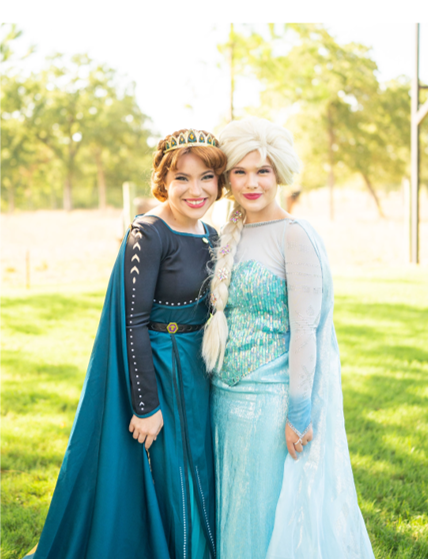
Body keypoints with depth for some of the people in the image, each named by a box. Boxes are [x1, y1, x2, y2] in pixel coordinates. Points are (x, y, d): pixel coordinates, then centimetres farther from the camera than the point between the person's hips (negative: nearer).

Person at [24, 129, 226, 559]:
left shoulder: (209, 236, 6)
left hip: (195, 371, 8)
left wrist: (211, 374, 14)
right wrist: (145, 406, -19)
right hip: (153, 367, -8)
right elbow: (134, 321, -19)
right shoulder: (148, 234, -18)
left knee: (195, 473, 17)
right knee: (158, 476, 4)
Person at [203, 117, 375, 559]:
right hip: (227, 398, 7)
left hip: (271, 401, -7)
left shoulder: (295, 236, -12)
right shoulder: (230, 237, 10)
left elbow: (304, 329, -15)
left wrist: (298, 414, -17)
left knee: (272, 513, 4)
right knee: (232, 511, 15)